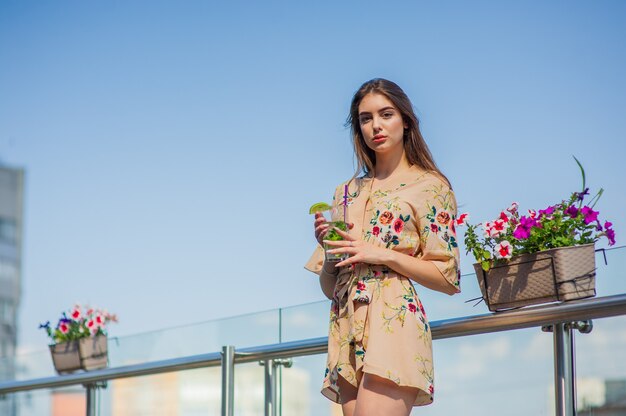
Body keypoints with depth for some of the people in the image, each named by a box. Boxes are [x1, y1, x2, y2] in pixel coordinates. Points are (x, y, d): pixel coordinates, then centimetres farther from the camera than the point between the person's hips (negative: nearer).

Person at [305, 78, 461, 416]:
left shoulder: (429, 185, 5)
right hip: (347, 329, 6)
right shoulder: (348, 192, 20)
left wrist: (383, 254, -11)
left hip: (394, 321, -5)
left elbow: (448, 278, -1)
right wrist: (328, 244, -1)